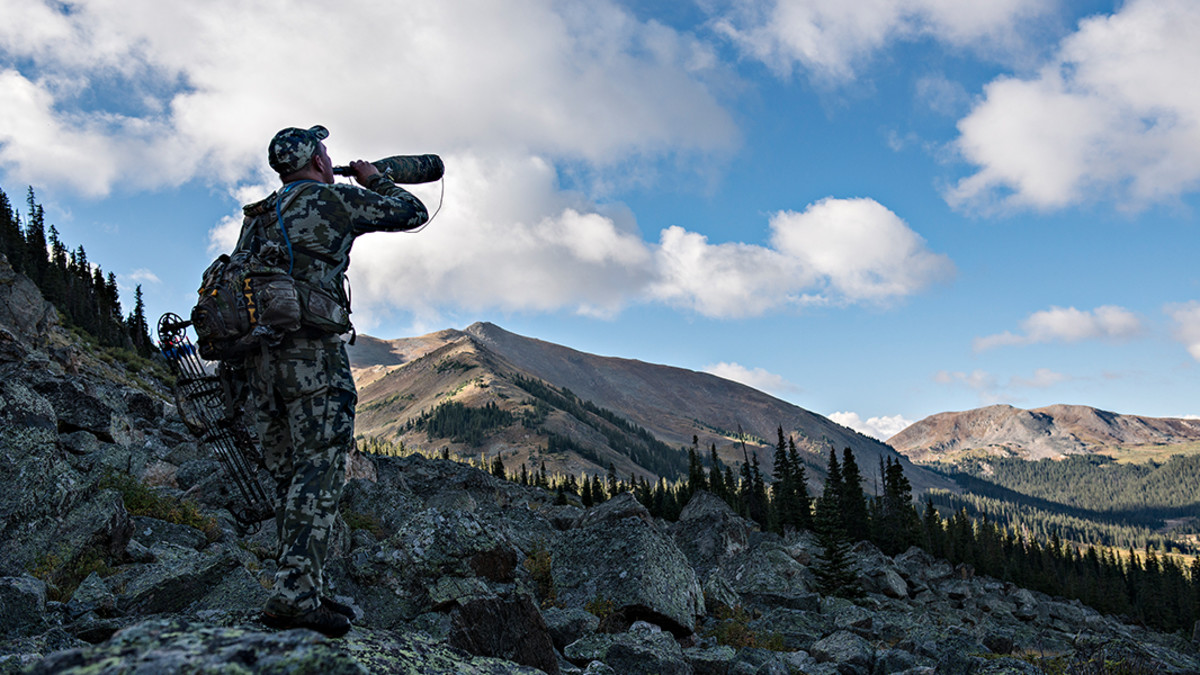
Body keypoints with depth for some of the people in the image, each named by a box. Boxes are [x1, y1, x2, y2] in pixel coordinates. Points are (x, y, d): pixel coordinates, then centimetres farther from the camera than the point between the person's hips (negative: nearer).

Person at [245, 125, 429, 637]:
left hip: (258, 352, 7)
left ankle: (302, 590, 12)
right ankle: (295, 594, -18)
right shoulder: (335, 199, 2)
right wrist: (374, 180, 25)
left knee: (290, 476, 9)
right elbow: (412, 213, 9)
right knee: (320, 469, -10)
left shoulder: (258, 216, 23)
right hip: (312, 350, -7)